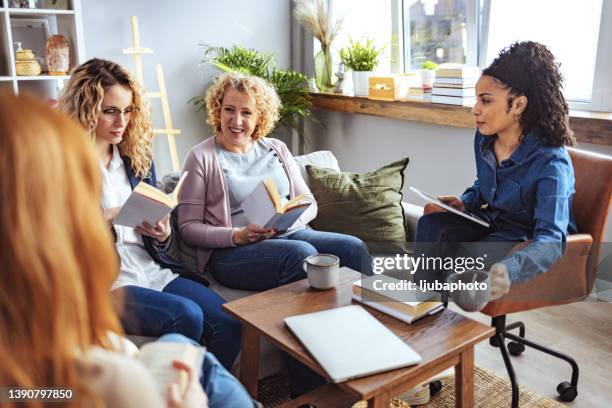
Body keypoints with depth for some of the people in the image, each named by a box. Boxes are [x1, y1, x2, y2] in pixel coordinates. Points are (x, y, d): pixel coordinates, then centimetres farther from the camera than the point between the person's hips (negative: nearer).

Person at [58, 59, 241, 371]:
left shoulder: (137, 157, 15)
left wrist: (163, 234, -5)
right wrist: (105, 220, -20)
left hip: (154, 272, 5)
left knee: (229, 324, -17)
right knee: (186, 315, -29)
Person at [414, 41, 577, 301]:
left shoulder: (550, 162, -28)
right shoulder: (484, 138, -6)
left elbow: (551, 238, -39)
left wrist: (510, 269, -60)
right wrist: (464, 202, -6)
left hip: (531, 241, -6)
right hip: (493, 222, 6)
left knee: (475, 258, -32)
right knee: (431, 224, -19)